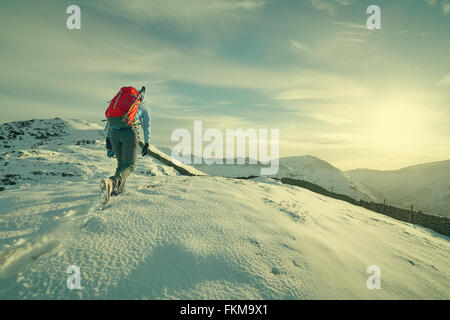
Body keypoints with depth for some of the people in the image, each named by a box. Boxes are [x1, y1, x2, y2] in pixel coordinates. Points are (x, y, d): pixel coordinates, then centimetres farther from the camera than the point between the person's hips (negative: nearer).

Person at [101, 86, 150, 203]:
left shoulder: (122, 101, 28)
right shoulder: (144, 107, 20)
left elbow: (110, 120, 20)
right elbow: (146, 126, 18)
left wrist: (108, 138, 19)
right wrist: (146, 144, 23)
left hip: (114, 132, 4)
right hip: (130, 132, -4)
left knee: (121, 162, 21)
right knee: (129, 165, 0)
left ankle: (117, 188, 18)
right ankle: (112, 182, -27)